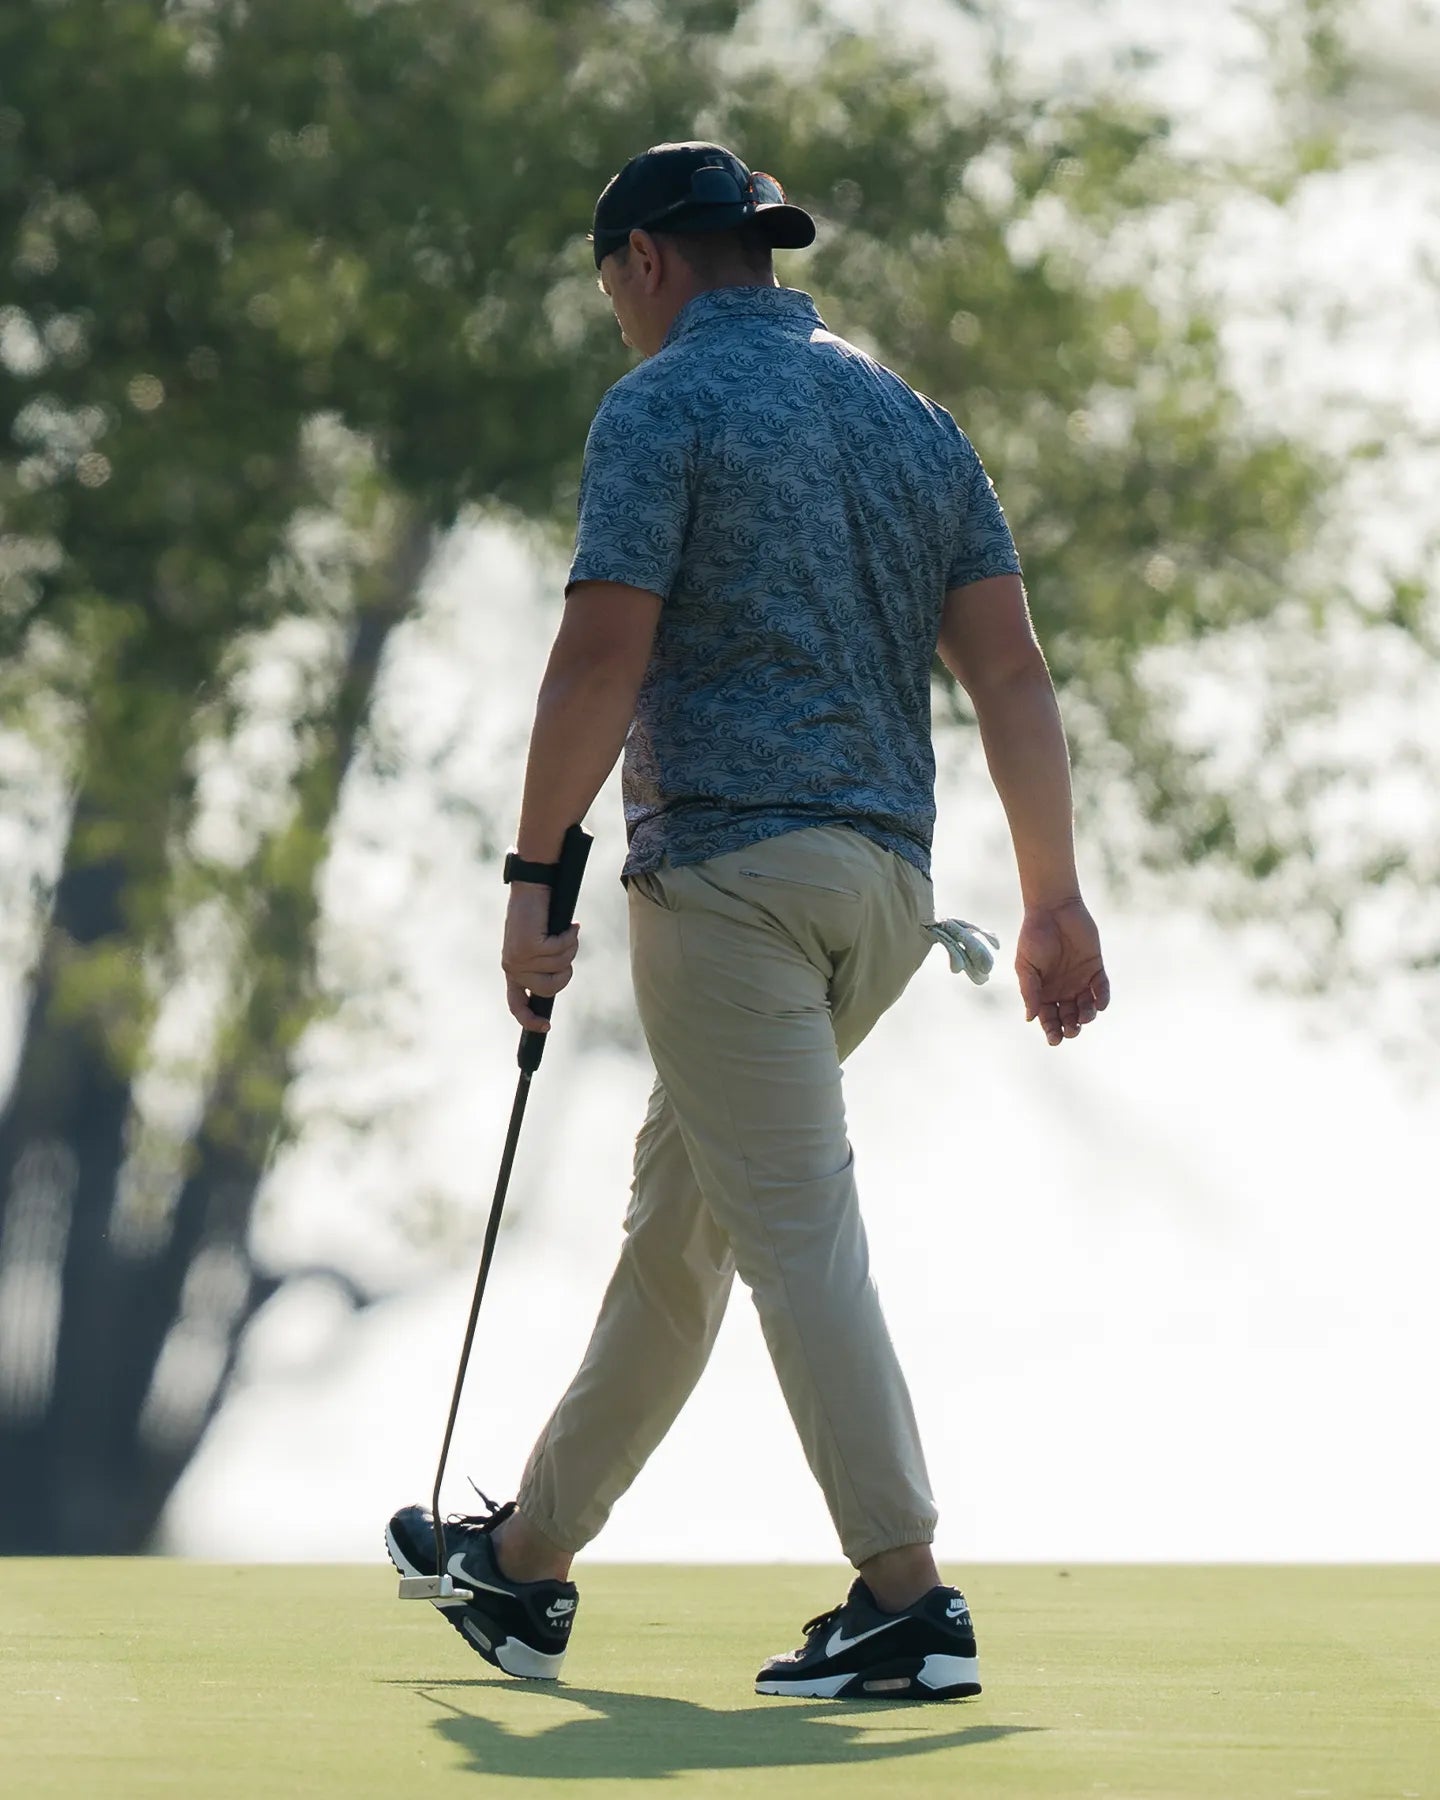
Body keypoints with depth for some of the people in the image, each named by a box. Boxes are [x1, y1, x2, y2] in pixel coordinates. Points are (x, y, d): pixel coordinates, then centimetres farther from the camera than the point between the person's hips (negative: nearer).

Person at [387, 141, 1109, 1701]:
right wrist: (1054, 899, 9)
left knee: (799, 1226, -9)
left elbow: (602, 657, -14)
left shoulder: (661, 407, -5)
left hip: (729, 859, -8)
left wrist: (533, 880, -10)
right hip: (885, 877, 8)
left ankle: (908, 1600, -17)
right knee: (679, 1209, 16)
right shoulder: (911, 418, 15)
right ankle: (526, 1565, 27)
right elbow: (1008, 666, 9)